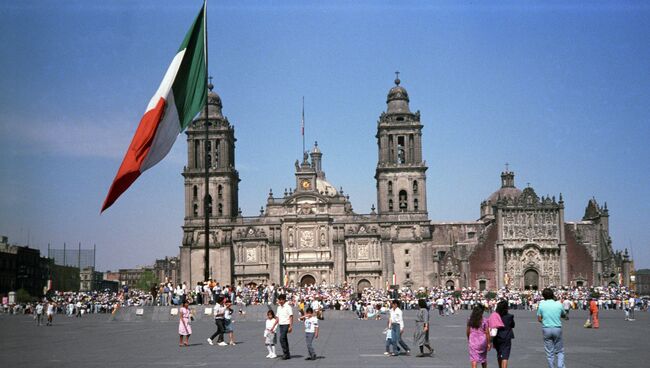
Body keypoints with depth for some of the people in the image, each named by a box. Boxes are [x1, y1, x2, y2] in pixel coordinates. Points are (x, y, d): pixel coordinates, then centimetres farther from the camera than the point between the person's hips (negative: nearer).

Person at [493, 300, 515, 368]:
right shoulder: (510, 316, -9)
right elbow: (513, 325, 6)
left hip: (497, 339, 2)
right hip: (506, 339, -2)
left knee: (499, 355, 21)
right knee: (505, 357, -4)